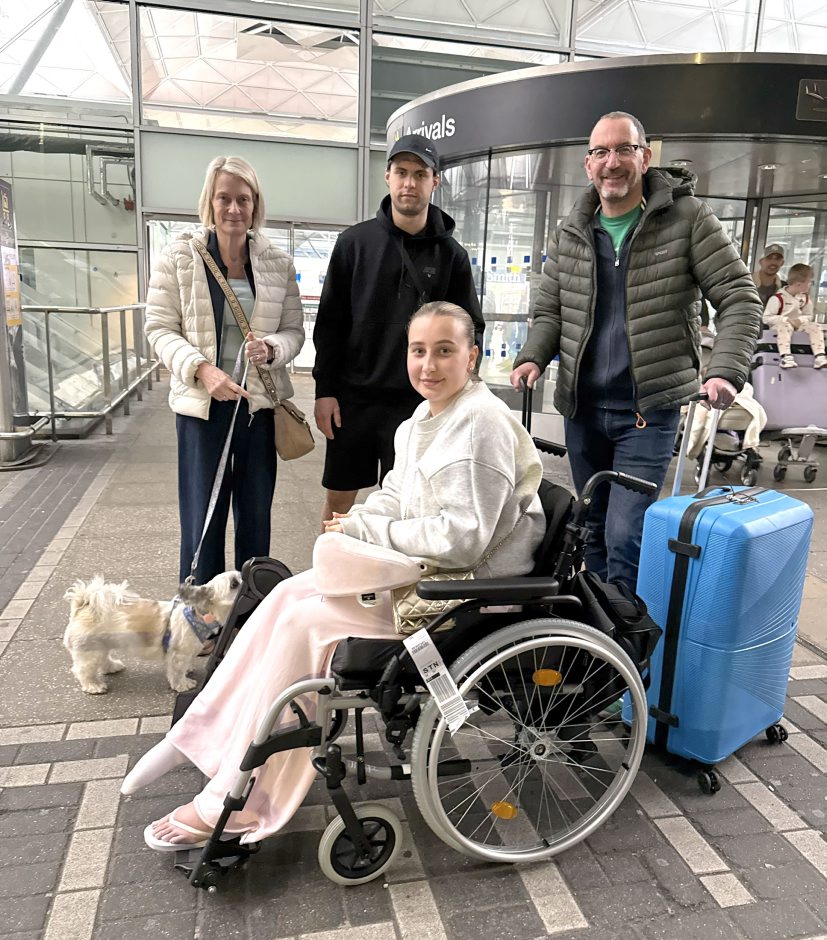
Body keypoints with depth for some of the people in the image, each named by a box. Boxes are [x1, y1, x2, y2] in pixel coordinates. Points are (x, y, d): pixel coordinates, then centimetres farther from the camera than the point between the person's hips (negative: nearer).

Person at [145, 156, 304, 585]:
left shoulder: (278, 263, 2)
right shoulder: (178, 257, -2)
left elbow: (294, 329, 6)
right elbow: (160, 328, -2)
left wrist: (271, 349, -16)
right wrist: (201, 369, -18)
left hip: (259, 401, 2)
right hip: (200, 403, -2)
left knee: (256, 514, 12)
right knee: (201, 517, 3)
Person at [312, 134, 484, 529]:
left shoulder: (451, 255, 3)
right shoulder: (355, 241, 3)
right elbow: (329, 322, 4)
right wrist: (324, 389, -2)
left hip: (417, 403, 0)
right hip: (352, 397, 1)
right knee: (338, 498, 10)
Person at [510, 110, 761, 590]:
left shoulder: (688, 217, -4)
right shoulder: (570, 233, 7)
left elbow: (740, 299, -5)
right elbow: (550, 311, 14)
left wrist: (725, 371, -21)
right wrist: (533, 357, -7)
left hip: (651, 409, -4)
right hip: (582, 408, 4)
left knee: (625, 537, -11)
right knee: (595, 530, 16)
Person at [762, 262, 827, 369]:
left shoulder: (805, 298, 5)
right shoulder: (778, 298, -16)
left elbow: (809, 316, 14)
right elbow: (766, 318, -18)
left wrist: (800, 320, -12)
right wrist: (787, 319, -26)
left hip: (798, 326, 6)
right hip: (781, 325, -6)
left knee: (815, 326, -16)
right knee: (785, 326, -37)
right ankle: (786, 356, -50)